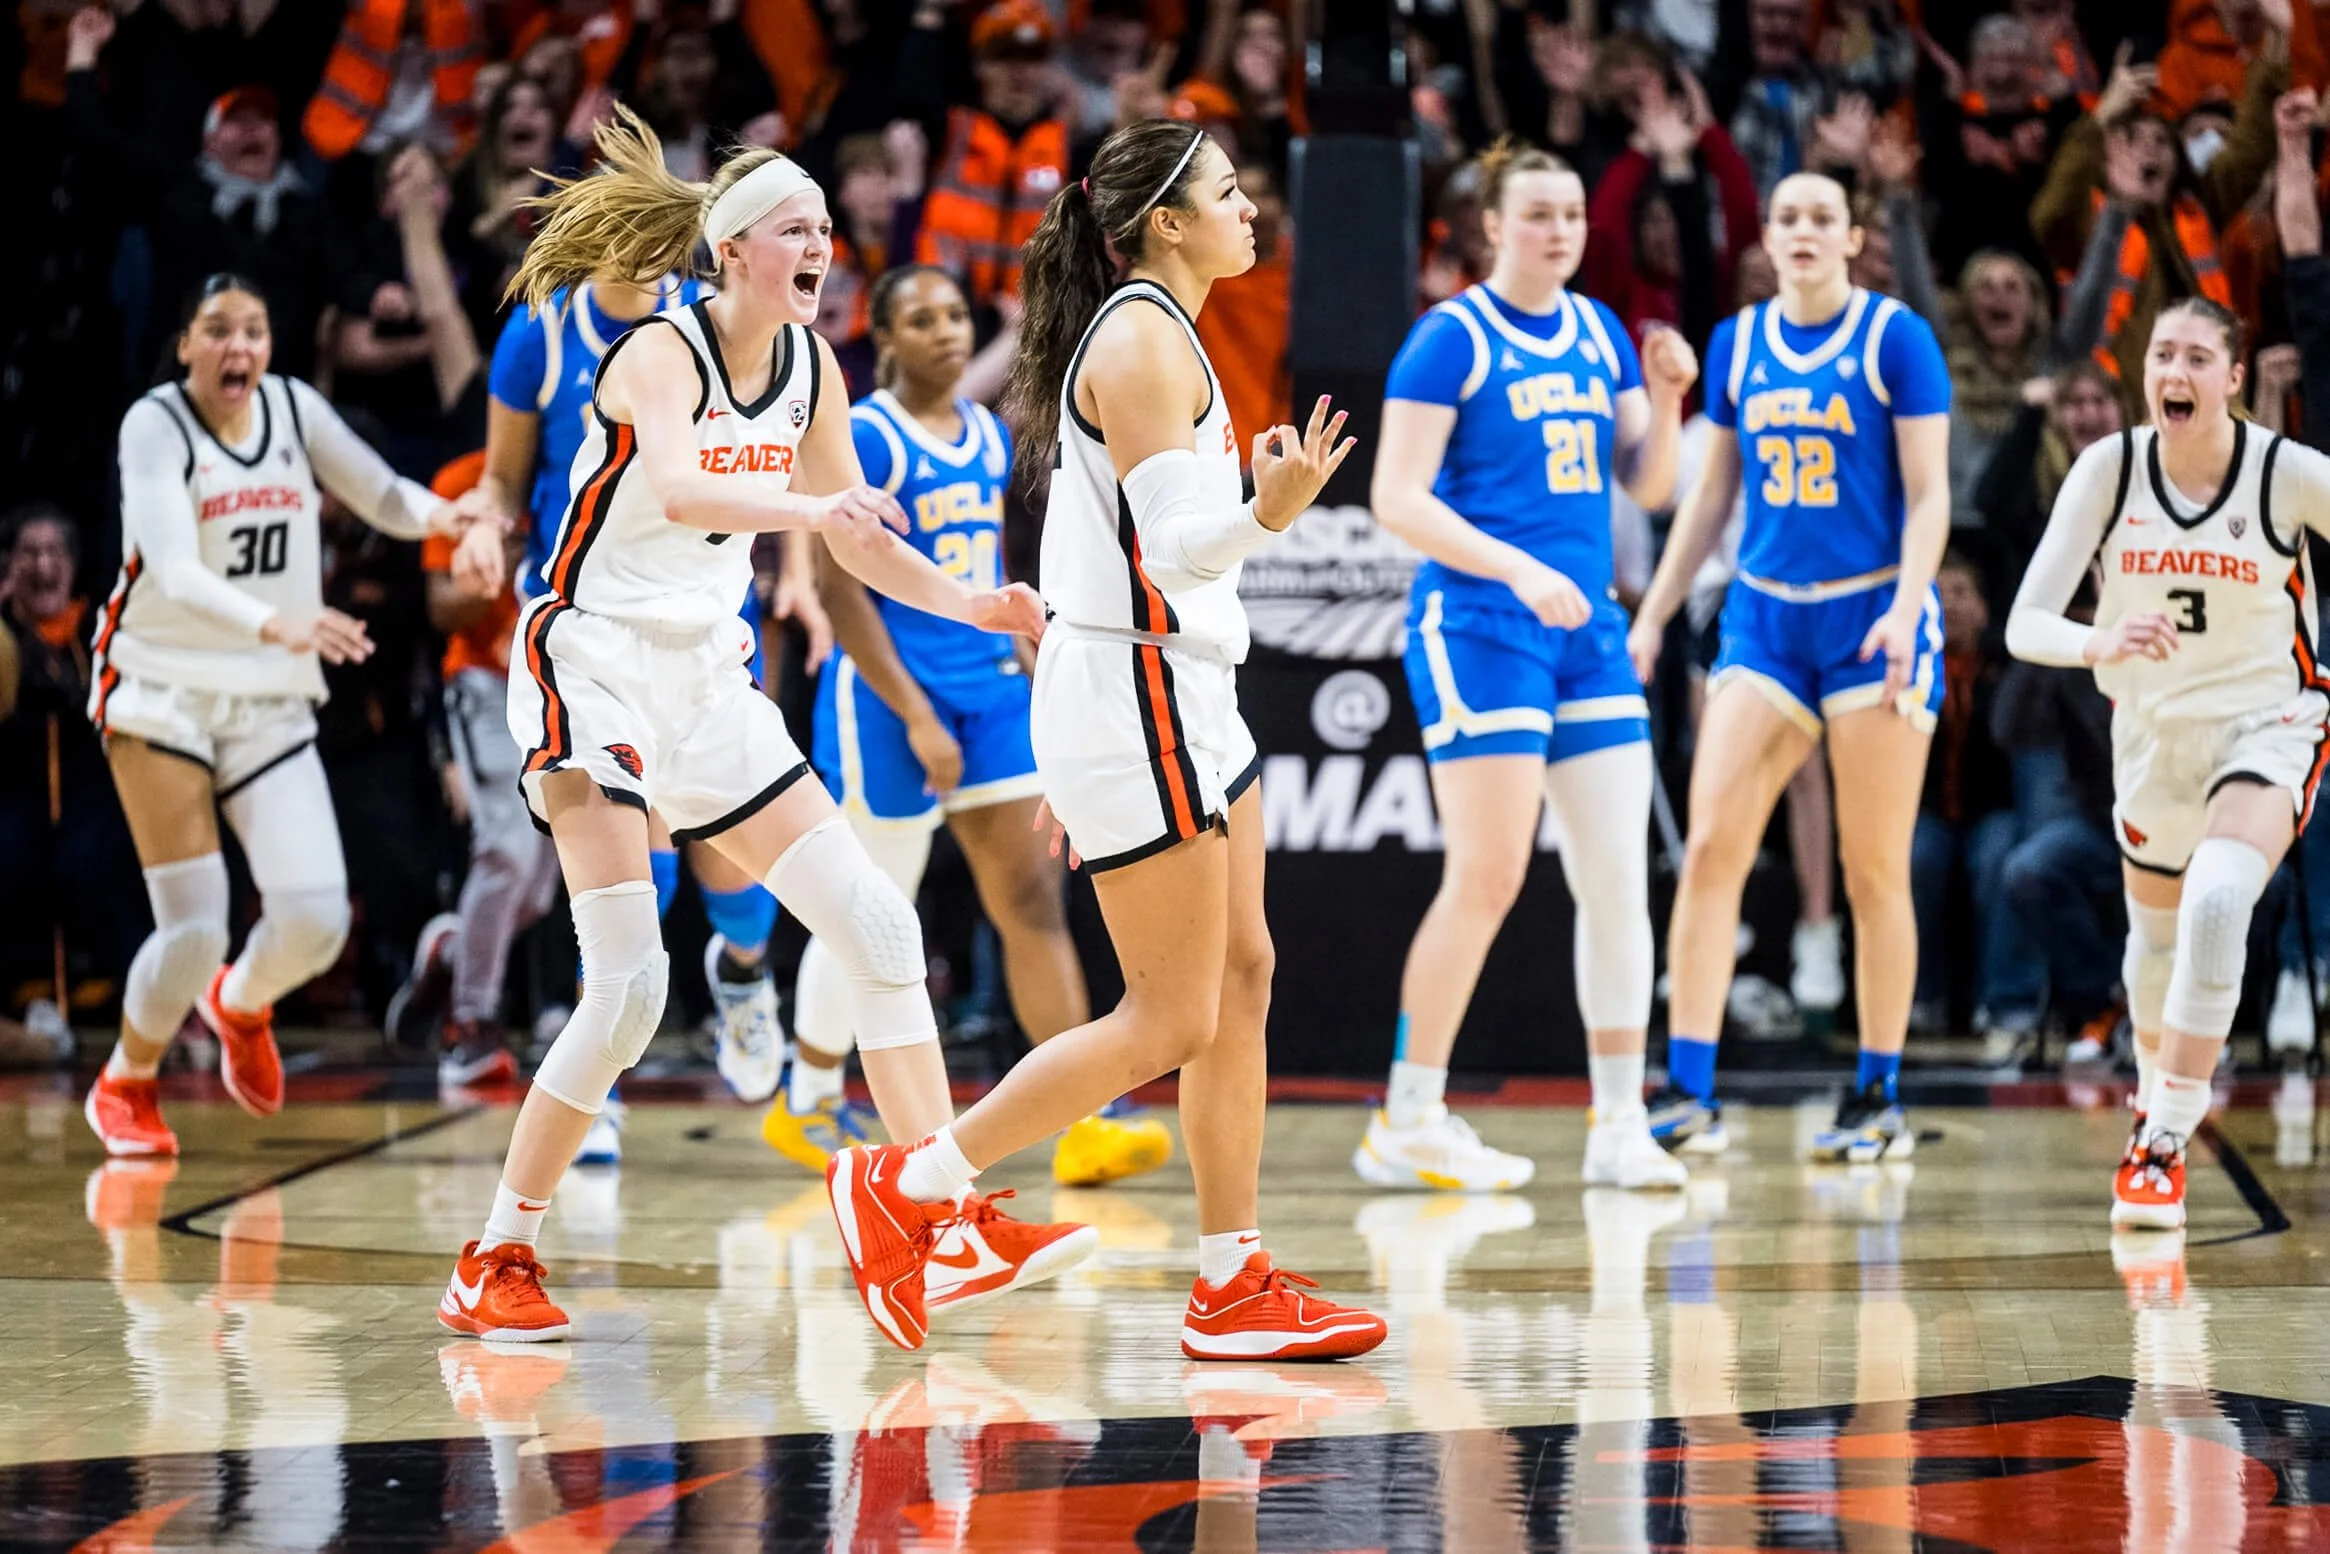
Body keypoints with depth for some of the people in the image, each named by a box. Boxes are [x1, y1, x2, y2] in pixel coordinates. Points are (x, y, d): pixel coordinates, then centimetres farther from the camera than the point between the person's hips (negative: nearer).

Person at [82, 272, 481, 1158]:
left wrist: (433, 514, -20)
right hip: (162, 693, -4)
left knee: (316, 918, -10)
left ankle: (241, 1005, 27)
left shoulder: (294, 409, 4)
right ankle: (124, 1087, 17)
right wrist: (276, 626, -41)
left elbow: (383, 495, 5)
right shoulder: (156, 425, -11)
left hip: (272, 704, 4)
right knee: (195, 929, -12)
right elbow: (175, 569, -24)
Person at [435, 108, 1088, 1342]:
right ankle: (497, 1261, -4)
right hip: (594, 668, -8)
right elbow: (678, 492, -38)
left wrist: (965, 603, 0)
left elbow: (852, 537, 17)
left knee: (879, 927, 1)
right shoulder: (661, 353, -16)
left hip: (708, 682, 8)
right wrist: (810, 504, -55)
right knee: (629, 983, -16)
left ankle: (957, 1230, 4)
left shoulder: (810, 369, 6)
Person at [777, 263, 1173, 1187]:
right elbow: (843, 591, -14)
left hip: (991, 686, 6)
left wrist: (1028, 663, 16)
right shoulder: (864, 439, -11)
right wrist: (916, 717, -18)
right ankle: (806, 1103, 22)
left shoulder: (988, 434, 11)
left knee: (1033, 901, -3)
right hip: (888, 695, -6)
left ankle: (1086, 1122, -9)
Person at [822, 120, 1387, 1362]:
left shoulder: (1153, 334, 17)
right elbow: (1173, 548, -22)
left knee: (1240, 980, 8)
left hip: (1183, 699, 10)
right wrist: (1269, 509, -34)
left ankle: (1234, 1285, 11)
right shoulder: (1142, 339, -14)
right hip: (1133, 700, -10)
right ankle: (903, 1186, 1)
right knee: (1170, 1020, -7)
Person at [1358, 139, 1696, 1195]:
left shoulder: (1599, 333, 14)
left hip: (1588, 632, 7)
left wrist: (1664, 401, -4)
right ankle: (1407, 1124, -2)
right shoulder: (1452, 339, -7)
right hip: (1478, 627, -7)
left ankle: (1620, 1123, 9)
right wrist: (1520, 569, -21)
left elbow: (1648, 486, 15)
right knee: (1488, 874, -10)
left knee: (1618, 877, 3)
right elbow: (1397, 498, -12)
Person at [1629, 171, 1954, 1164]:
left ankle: (1880, 1101, 9)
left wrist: (1903, 610, -20)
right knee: (1709, 850, -7)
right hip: (1765, 616, 4)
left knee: (1874, 871, 1)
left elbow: (1929, 495, -7)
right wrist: (1654, 613, 14)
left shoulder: (1896, 338, -4)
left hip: (1873, 619, -4)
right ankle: (1690, 1092, -5)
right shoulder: (1739, 342, 9)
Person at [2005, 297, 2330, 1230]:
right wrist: (2102, 643, -38)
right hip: (2151, 726, 3)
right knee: (2156, 935, 19)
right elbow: (2024, 625, -17)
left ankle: (2163, 1146, -22)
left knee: (2217, 904, -28)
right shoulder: (2109, 469, -13)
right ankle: (2158, 1090, 51)